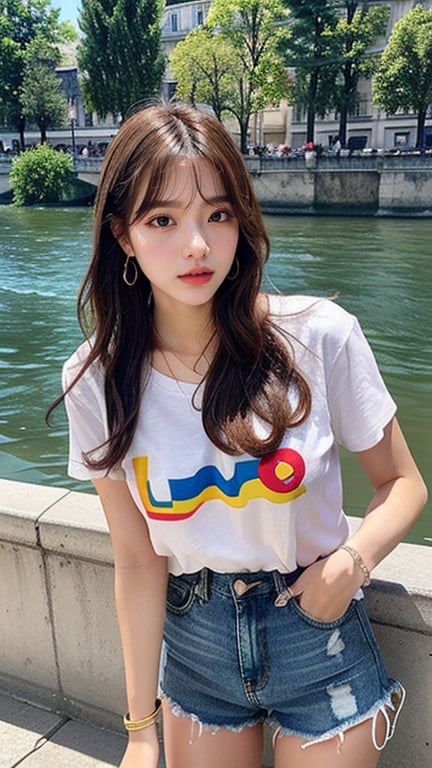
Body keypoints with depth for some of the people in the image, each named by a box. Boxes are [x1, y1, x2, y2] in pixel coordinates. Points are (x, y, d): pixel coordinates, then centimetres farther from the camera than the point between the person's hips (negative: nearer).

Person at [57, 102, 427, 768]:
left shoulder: (321, 336, -19)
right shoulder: (97, 381, -13)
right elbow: (137, 561, -8)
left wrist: (355, 556, -25)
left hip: (320, 637, -1)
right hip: (193, 644, 2)